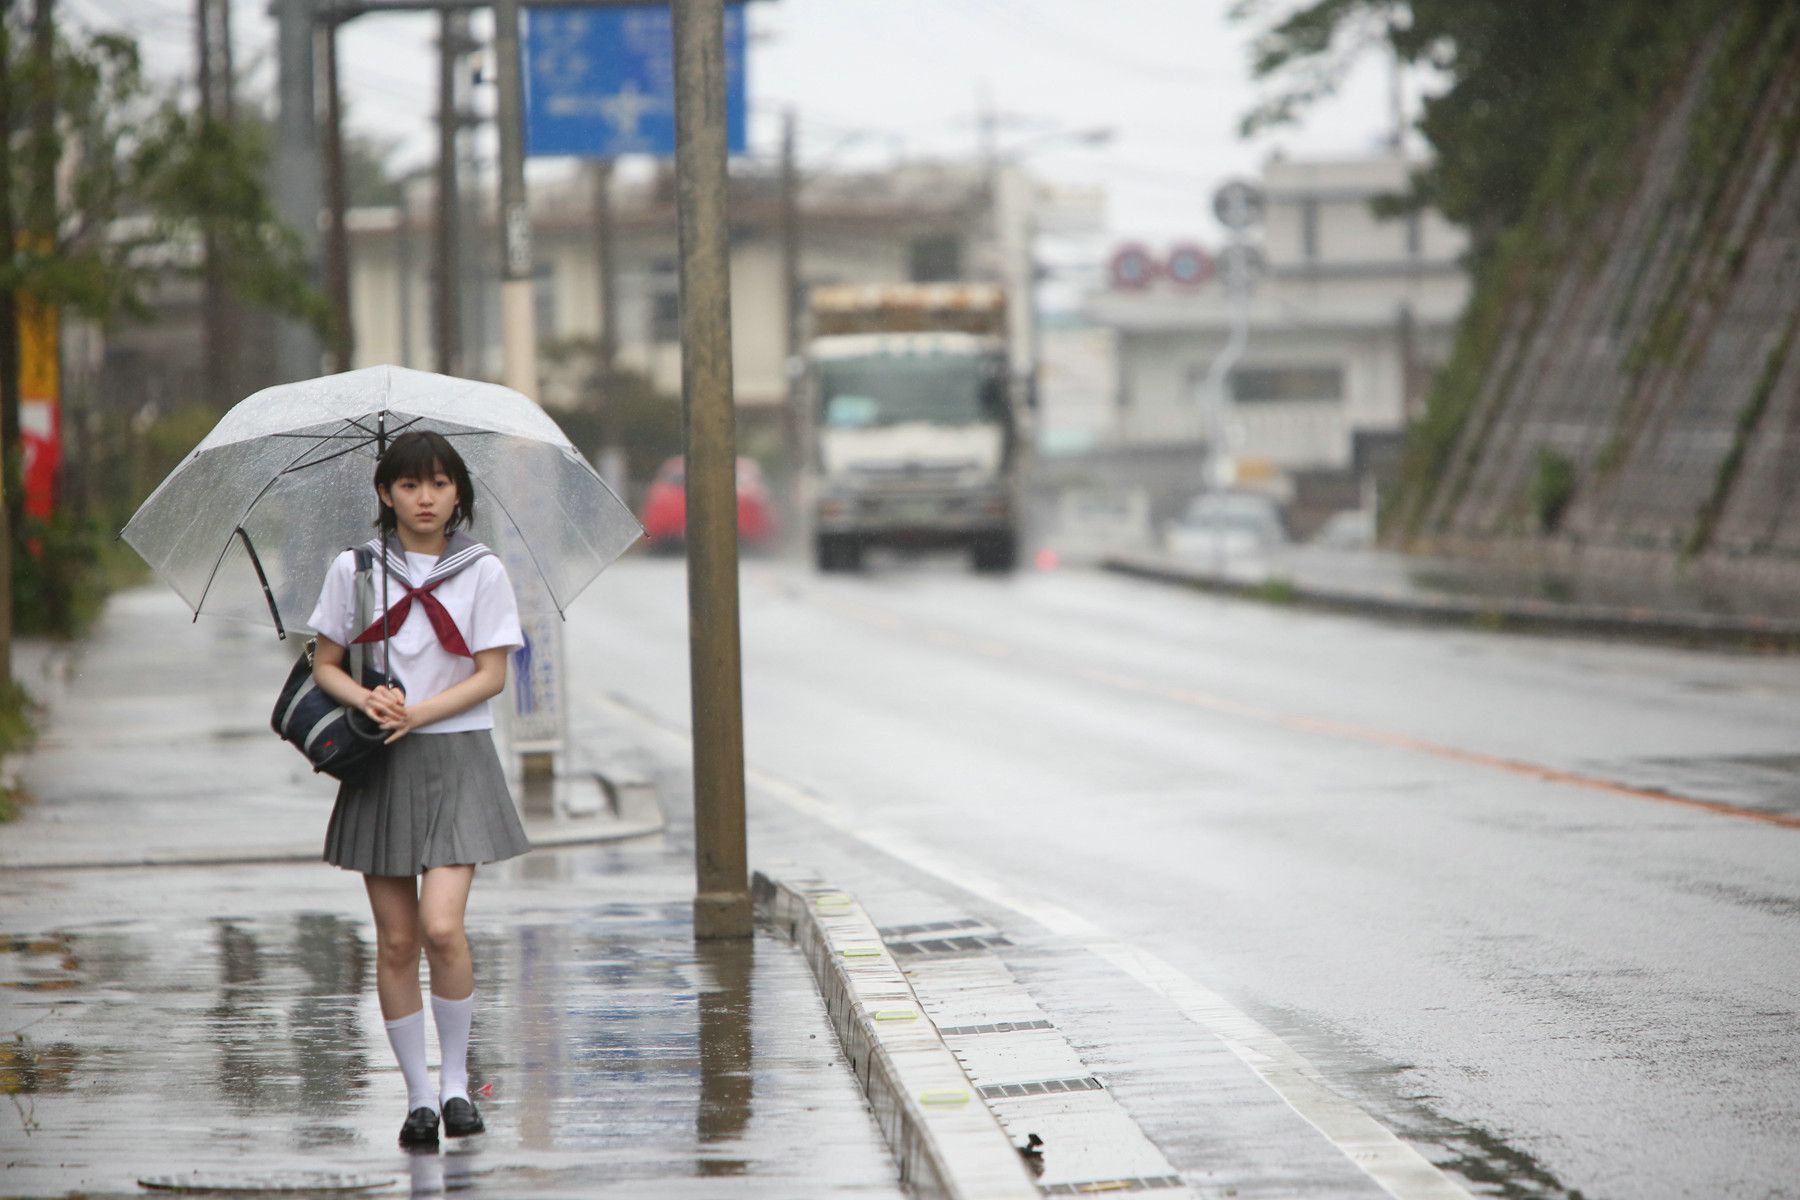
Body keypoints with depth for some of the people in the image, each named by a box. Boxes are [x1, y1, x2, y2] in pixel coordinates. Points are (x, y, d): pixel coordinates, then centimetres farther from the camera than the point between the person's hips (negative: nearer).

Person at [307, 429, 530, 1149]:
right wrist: (366, 699, -12)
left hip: (455, 760, -2)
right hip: (380, 766, 2)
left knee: (441, 925, -16)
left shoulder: (482, 571, 1)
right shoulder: (353, 569, 4)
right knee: (396, 941, 1)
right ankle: (418, 1094, 11)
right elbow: (325, 664, 9)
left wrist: (417, 712, -15)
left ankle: (456, 1080, 1)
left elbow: (492, 675, -2)